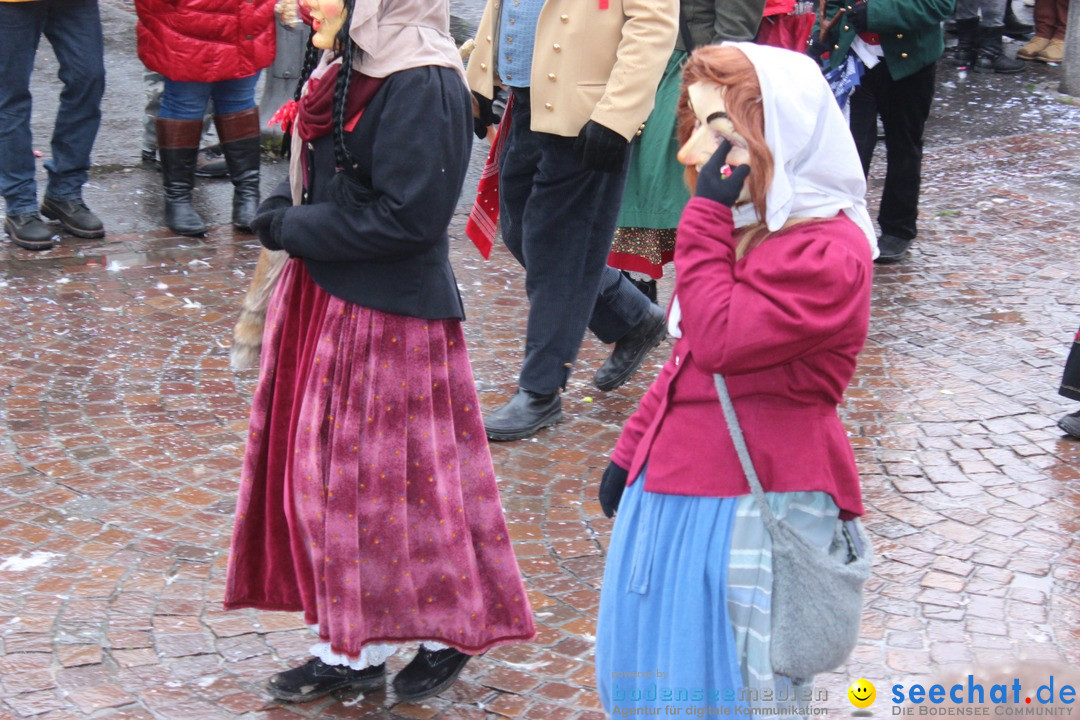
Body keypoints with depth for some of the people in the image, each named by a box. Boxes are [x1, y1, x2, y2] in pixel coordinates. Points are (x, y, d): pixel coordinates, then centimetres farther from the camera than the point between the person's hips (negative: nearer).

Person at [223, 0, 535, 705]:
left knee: (400, 481, 2)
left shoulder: (424, 88, -20)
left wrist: (296, 230, -16)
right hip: (326, 303, 9)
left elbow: (408, 215, -24)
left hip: (391, 319, -9)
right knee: (319, 472, 13)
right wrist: (284, 210, -3)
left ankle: (451, 631, 24)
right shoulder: (348, 70, 8)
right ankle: (351, 649, 25)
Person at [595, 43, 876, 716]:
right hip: (679, 489, 10)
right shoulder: (740, 228, 11)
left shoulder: (827, 254, -20)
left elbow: (720, 340, -26)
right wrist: (632, 451, 18)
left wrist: (705, 219, -21)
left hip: (752, 512, -10)